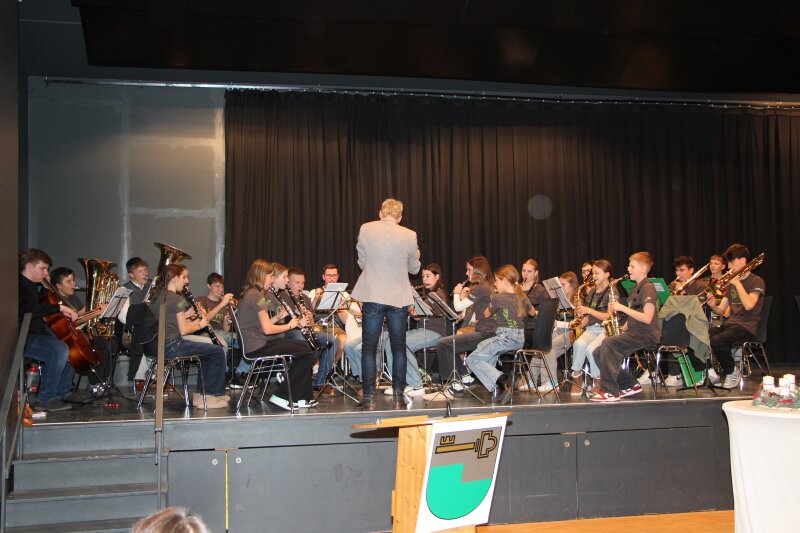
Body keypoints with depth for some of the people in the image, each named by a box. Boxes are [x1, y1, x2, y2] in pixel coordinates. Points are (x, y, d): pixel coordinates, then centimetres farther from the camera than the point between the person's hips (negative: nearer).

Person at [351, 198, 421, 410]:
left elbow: (361, 263, 5)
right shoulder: (409, 236, -6)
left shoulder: (365, 229, -4)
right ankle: (398, 396, 10)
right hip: (398, 298, 0)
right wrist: (415, 256, 27)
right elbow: (414, 268, 6)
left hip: (372, 297, 0)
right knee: (399, 348, 10)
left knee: (369, 348, 5)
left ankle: (369, 398, 3)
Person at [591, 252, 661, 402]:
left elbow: (647, 318, -21)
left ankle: (611, 391, -25)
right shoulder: (636, 289, 20)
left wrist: (623, 308, -18)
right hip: (634, 332, 10)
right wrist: (622, 329, 6)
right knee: (598, 353, -2)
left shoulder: (648, 288, -10)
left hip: (646, 334, -10)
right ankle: (630, 385, 6)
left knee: (608, 343, -29)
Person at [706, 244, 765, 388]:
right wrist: (713, 306, -8)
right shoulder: (730, 283, 19)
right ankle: (711, 373, -9)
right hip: (729, 323, 7)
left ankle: (733, 372, -9)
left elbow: (748, 305, -21)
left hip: (747, 326, -7)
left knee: (717, 341, -34)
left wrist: (737, 283, -15)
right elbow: (722, 311, 16)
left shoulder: (756, 281, -2)